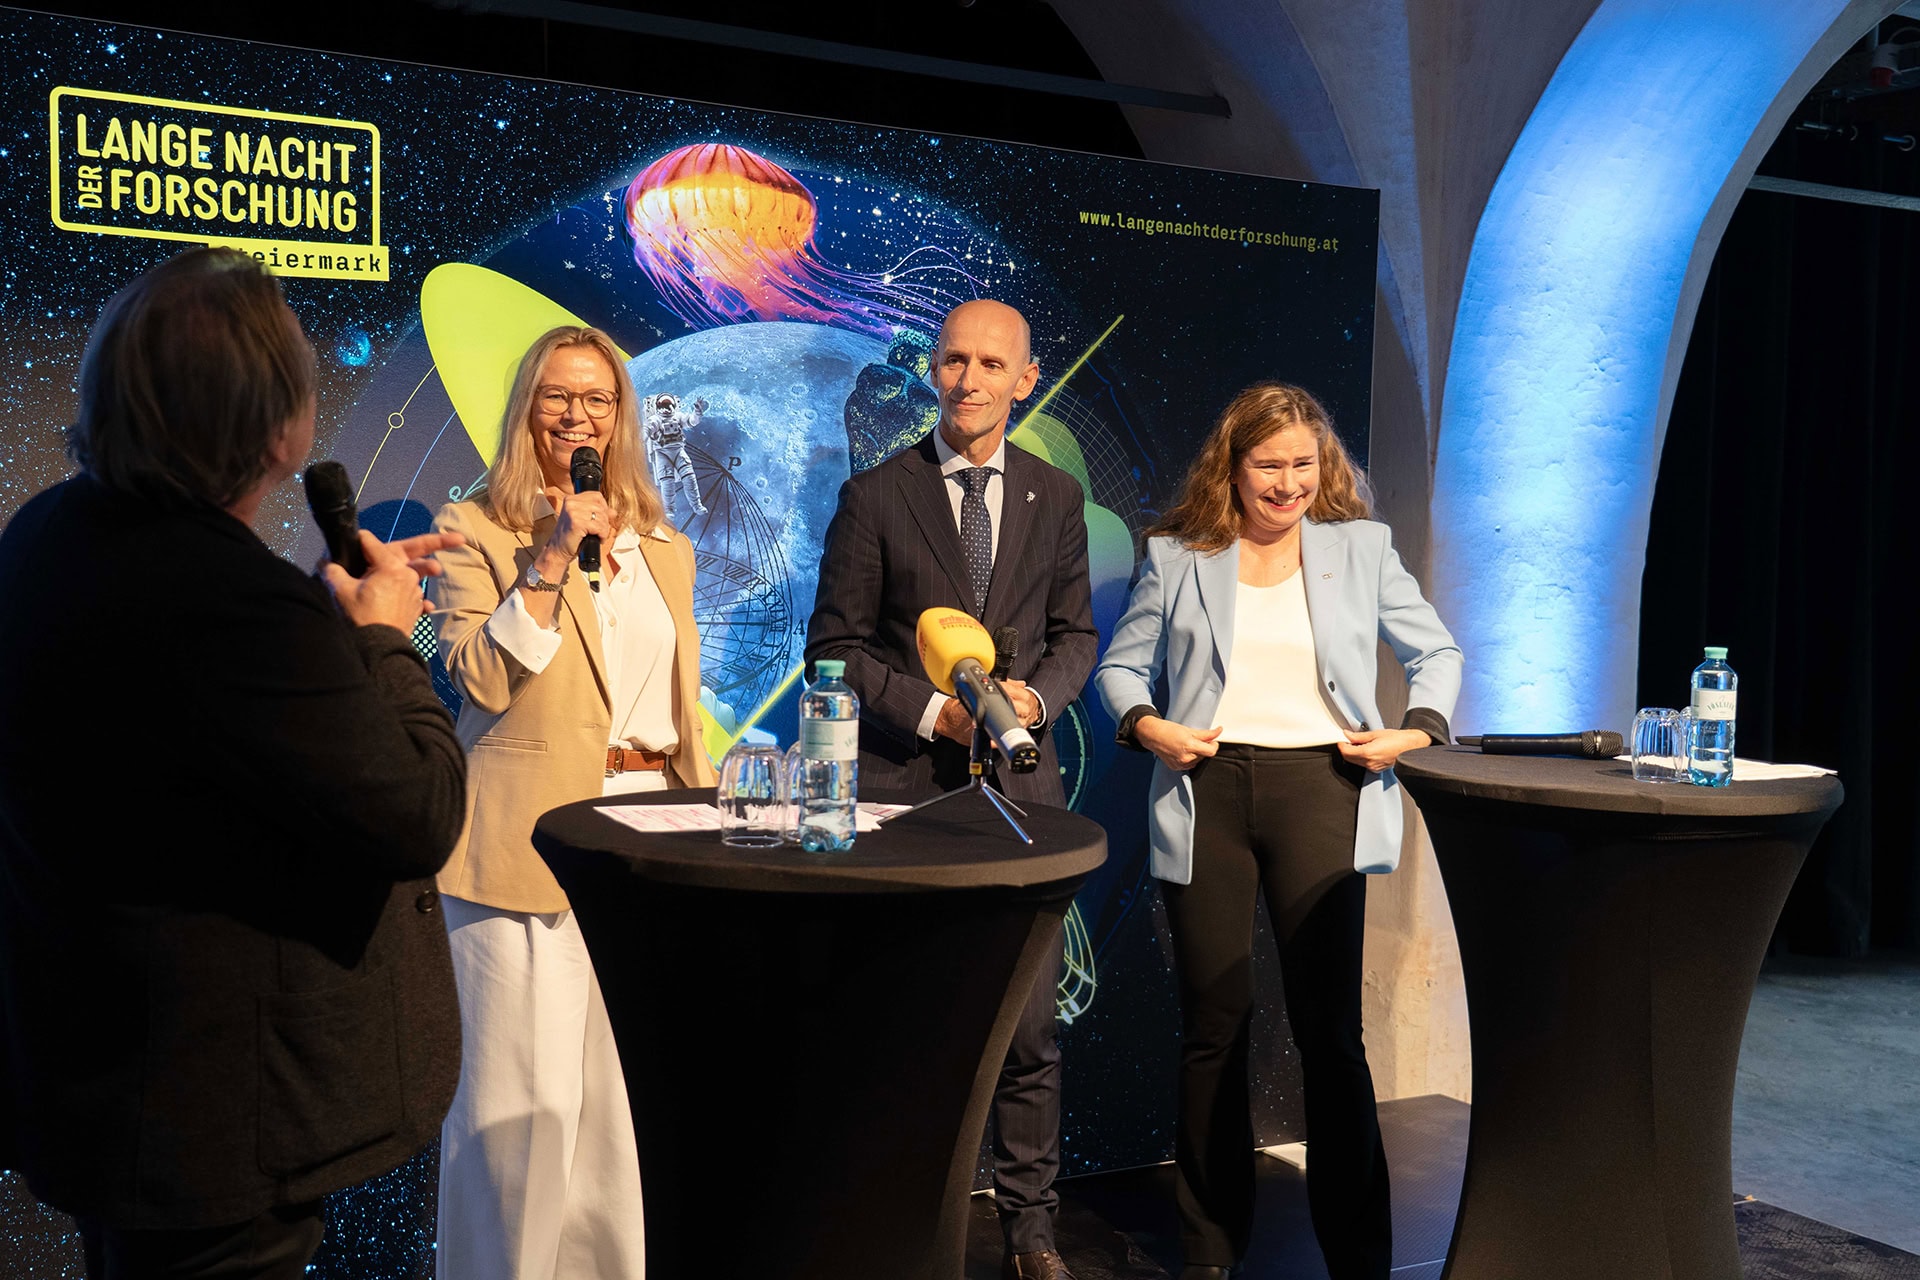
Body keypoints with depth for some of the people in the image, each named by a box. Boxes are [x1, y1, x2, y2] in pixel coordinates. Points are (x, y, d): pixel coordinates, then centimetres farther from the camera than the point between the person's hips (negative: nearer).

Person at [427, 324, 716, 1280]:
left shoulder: (665, 549, 15)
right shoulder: (474, 531, 1)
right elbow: (479, 680, -12)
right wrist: (549, 564, -17)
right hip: (531, 840, -4)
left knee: (628, 1091, 12)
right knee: (528, 1097, -1)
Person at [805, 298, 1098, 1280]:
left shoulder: (1056, 498, 9)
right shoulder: (874, 496, 0)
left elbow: (1075, 633, 13)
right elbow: (835, 645, -1)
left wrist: (1036, 695, -8)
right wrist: (932, 712, -12)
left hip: (1020, 788, 2)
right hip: (905, 787, -2)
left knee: (1028, 1026, 6)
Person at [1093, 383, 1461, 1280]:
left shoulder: (1361, 546, 11)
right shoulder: (1177, 556, 9)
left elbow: (1437, 653, 16)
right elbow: (1121, 663, 14)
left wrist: (1418, 730, -1)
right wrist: (1145, 724, -5)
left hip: (1319, 787, 0)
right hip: (1207, 789, 1)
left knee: (1329, 1027, -1)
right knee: (1214, 1023, 6)